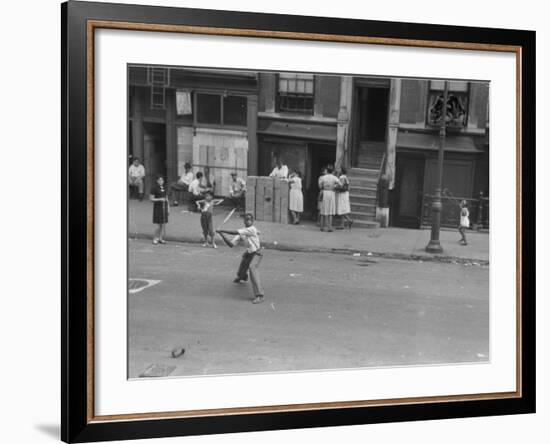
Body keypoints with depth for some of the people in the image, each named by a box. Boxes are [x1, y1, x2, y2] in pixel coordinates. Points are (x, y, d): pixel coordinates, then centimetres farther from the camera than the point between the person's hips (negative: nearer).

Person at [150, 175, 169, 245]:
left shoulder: (164, 188, 12)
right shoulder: (154, 188, -6)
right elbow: (151, 199, -8)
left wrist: (168, 207, 14)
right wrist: (159, 199, -19)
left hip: (164, 208, 6)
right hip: (158, 208, -6)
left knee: (164, 224, 5)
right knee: (159, 225, -9)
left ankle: (161, 239, 12)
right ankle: (155, 238, 4)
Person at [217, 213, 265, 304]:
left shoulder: (252, 229, -24)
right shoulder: (241, 232, -3)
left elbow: (235, 232, -33)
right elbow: (231, 244, -7)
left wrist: (222, 230, -26)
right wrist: (222, 235, -20)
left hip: (256, 253, -7)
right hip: (248, 253, 7)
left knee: (252, 268, -34)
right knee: (240, 272, 22)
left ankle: (259, 295, -40)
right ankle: (242, 276, 66)